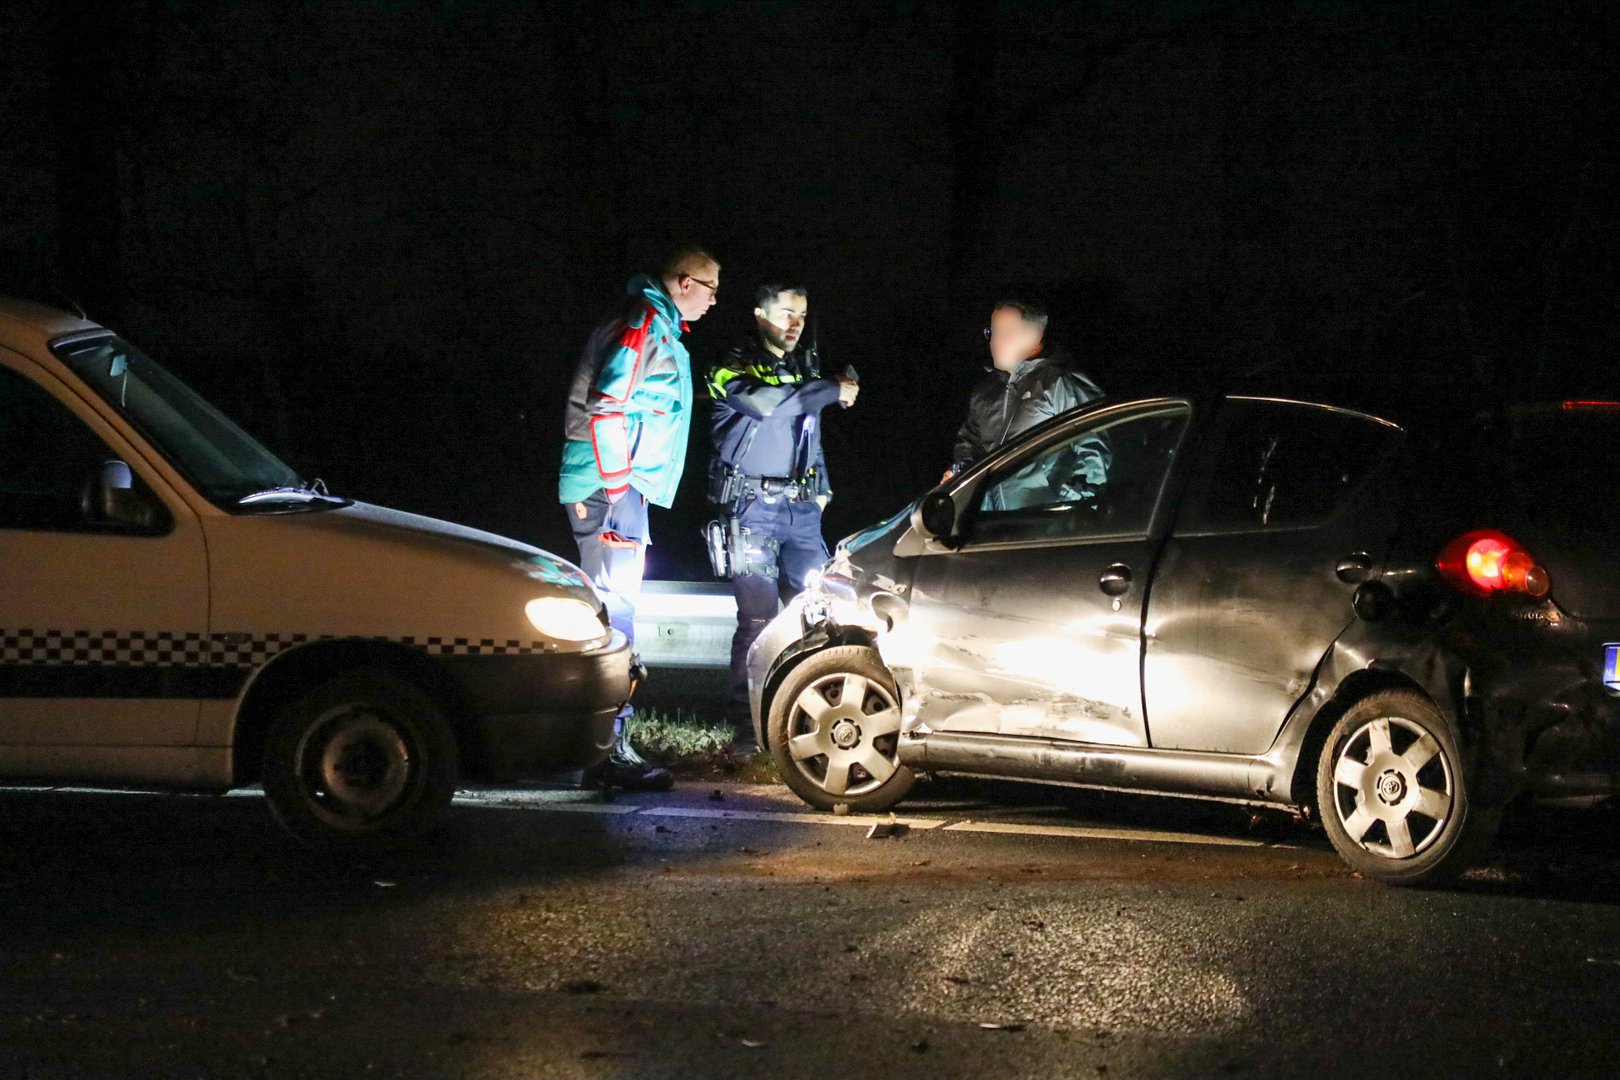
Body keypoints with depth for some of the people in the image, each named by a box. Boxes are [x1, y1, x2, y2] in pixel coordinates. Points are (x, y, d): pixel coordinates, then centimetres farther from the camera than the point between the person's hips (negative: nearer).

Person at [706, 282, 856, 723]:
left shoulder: (807, 367, 17)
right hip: (751, 508, -6)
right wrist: (833, 391, -18)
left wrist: (821, 489, 18)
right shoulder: (735, 368, -4)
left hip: (802, 509, 6)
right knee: (758, 616, -11)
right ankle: (746, 717, -6)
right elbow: (764, 404, -24)